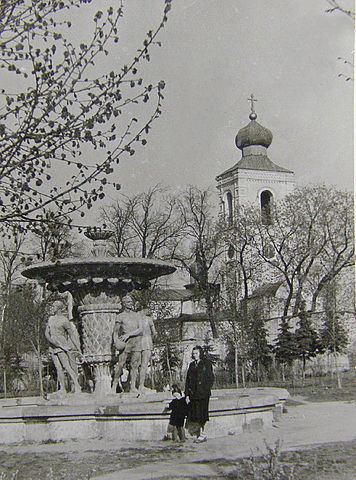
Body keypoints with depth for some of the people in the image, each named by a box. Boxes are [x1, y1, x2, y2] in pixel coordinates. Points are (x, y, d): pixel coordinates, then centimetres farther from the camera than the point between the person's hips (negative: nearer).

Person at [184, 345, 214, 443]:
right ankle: (201, 434, 9)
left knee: (201, 414, -7)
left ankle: (202, 434, -1)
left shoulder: (206, 363, 2)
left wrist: (206, 390, -13)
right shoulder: (191, 365, 16)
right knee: (194, 414, 2)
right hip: (193, 393, 5)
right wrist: (187, 394, 6)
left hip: (203, 393, -5)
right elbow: (188, 380, 14)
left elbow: (211, 378, -2)